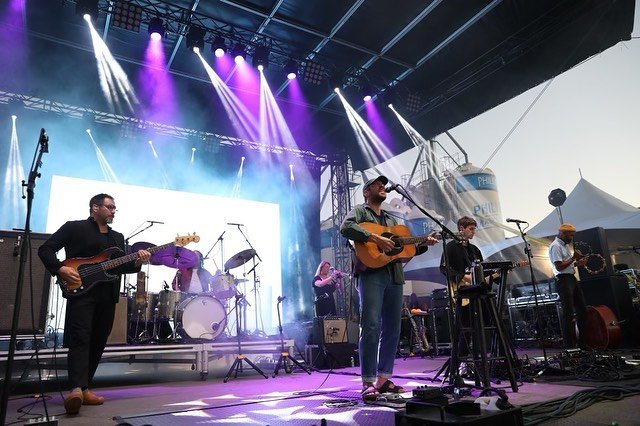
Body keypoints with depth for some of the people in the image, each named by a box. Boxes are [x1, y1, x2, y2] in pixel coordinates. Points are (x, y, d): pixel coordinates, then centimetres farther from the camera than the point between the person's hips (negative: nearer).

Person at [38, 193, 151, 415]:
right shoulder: (73, 227, 5)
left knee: (98, 343, 5)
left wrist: (136, 263, -2)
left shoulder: (117, 237, 21)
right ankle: (77, 389, -22)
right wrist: (60, 269, -14)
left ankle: (84, 388, 12)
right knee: (80, 338, -16)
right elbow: (45, 249, 2)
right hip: (81, 291, -6)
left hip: (108, 295, 6)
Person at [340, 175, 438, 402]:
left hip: (394, 277, 7)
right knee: (371, 327, -14)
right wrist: (375, 238, -20)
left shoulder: (391, 219, 28)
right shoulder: (360, 211, 8)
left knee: (392, 329, 7)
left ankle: (383, 379, 17)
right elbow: (346, 227, -15)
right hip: (371, 274, -7)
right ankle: (368, 384, -9)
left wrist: (423, 244, 11)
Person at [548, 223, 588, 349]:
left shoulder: (565, 245, 19)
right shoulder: (555, 246, -13)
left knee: (582, 309, 14)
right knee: (568, 314, -7)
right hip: (563, 280, -10)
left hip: (572, 279, 10)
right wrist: (573, 258, -13)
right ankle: (569, 346, 0)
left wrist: (577, 263, 9)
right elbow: (559, 267, -20)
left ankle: (582, 343, 25)